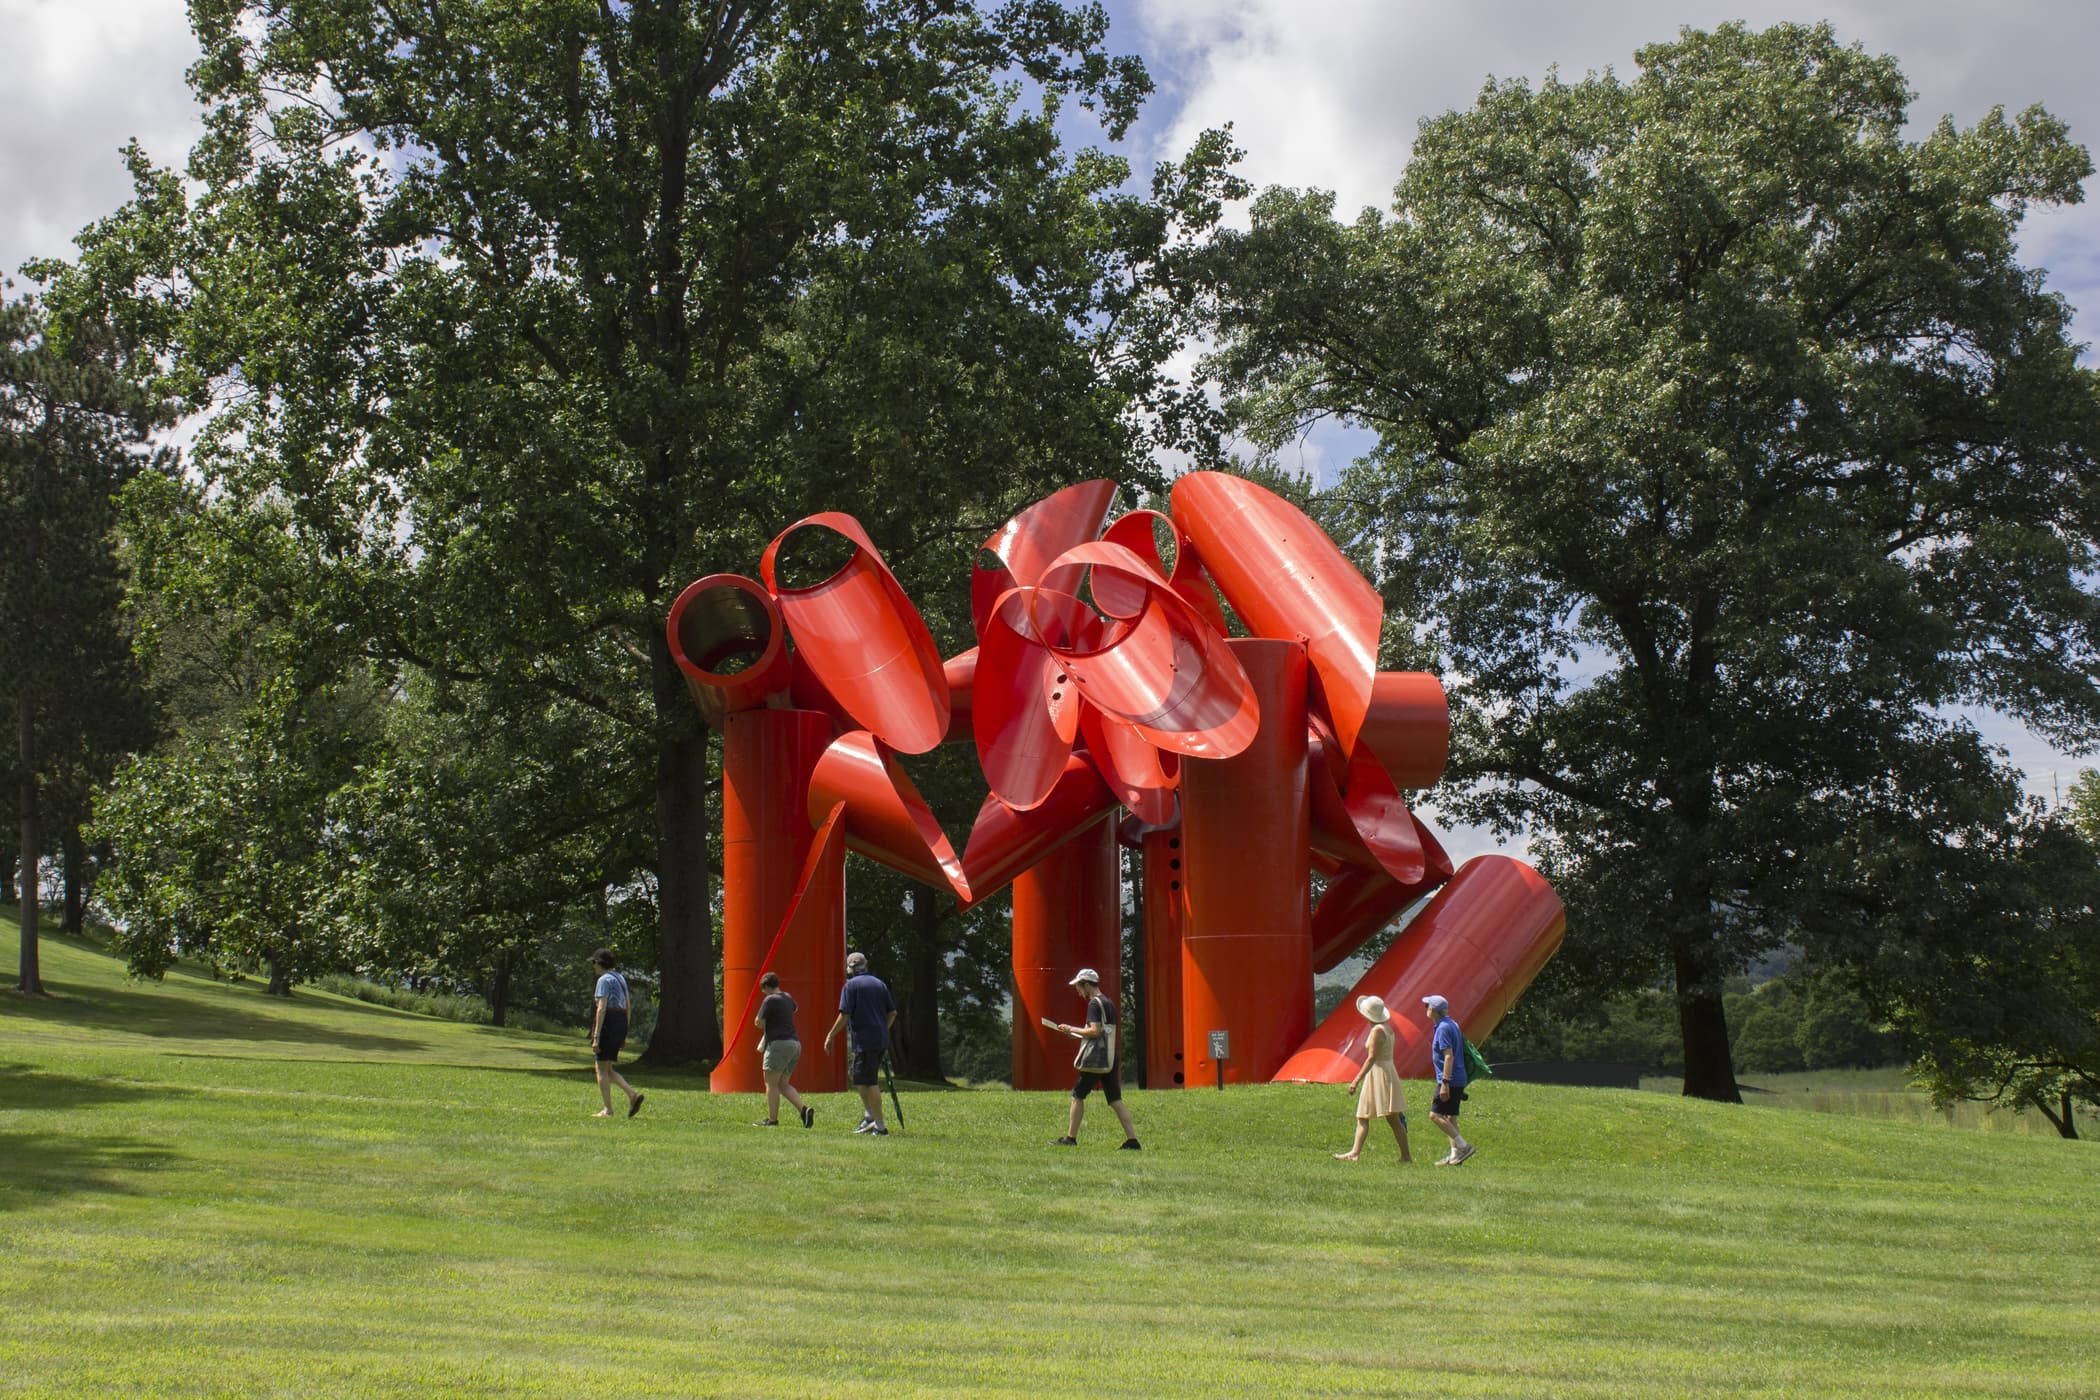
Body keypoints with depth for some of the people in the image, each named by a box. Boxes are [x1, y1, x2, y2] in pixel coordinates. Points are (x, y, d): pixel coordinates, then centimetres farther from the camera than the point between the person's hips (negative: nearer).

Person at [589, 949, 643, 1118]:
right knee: (607, 1069, 14)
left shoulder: (604, 980, -11)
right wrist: (624, 1034, 22)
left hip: (607, 1024, -8)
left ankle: (608, 1110, 0)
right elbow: (627, 1007, 18)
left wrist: (596, 1037, -19)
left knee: (602, 1069, 1)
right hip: (621, 1024, 8)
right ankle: (632, 1095, -3)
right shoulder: (620, 979, 15)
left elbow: (601, 1009, -18)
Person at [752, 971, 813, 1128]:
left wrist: (758, 1018, 11)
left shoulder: (770, 1000, -9)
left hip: (779, 1044, -8)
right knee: (783, 1084, 12)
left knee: (771, 1084, -2)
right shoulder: (788, 998, 16)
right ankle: (804, 1109, -4)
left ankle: (772, 1120, -4)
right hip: (794, 1043, 8)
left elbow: (759, 1023, -10)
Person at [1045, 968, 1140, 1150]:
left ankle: (1071, 1138, 7)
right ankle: (1132, 1140, -4)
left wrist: (1072, 1029, -10)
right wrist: (1080, 1033, 24)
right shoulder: (1109, 1003, 17)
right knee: (1115, 1100, 4)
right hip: (1111, 1058, 8)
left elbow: (1095, 1031, -20)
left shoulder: (1094, 1004, -11)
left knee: (1077, 1095, 3)